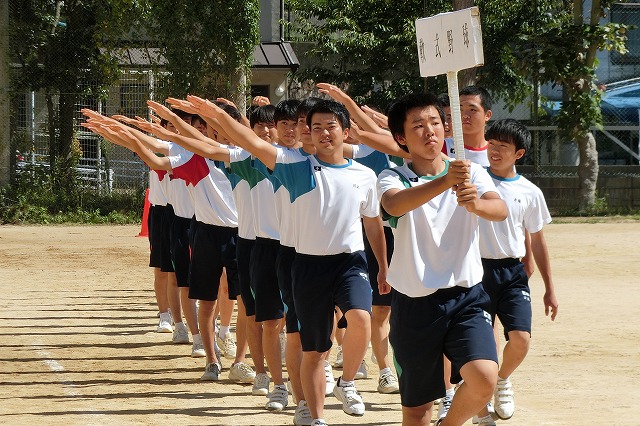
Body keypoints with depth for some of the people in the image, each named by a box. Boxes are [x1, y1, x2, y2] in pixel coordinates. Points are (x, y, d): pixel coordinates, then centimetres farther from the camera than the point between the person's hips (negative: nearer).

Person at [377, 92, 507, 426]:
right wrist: (445, 182, -44)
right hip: (414, 303, -1)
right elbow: (394, 204, -27)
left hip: (466, 297, 1)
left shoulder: (472, 173, 4)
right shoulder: (393, 179, -2)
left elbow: (500, 210, -15)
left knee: (484, 379, -22)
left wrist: (476, 203, -39)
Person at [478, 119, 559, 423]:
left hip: (513, 273, 1)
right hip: (478, 270, -1)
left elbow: (537, 241, 12)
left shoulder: (530, 192, 5)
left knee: (520, 339, -13)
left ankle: (503, 380, 19)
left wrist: (549, 289, 12)